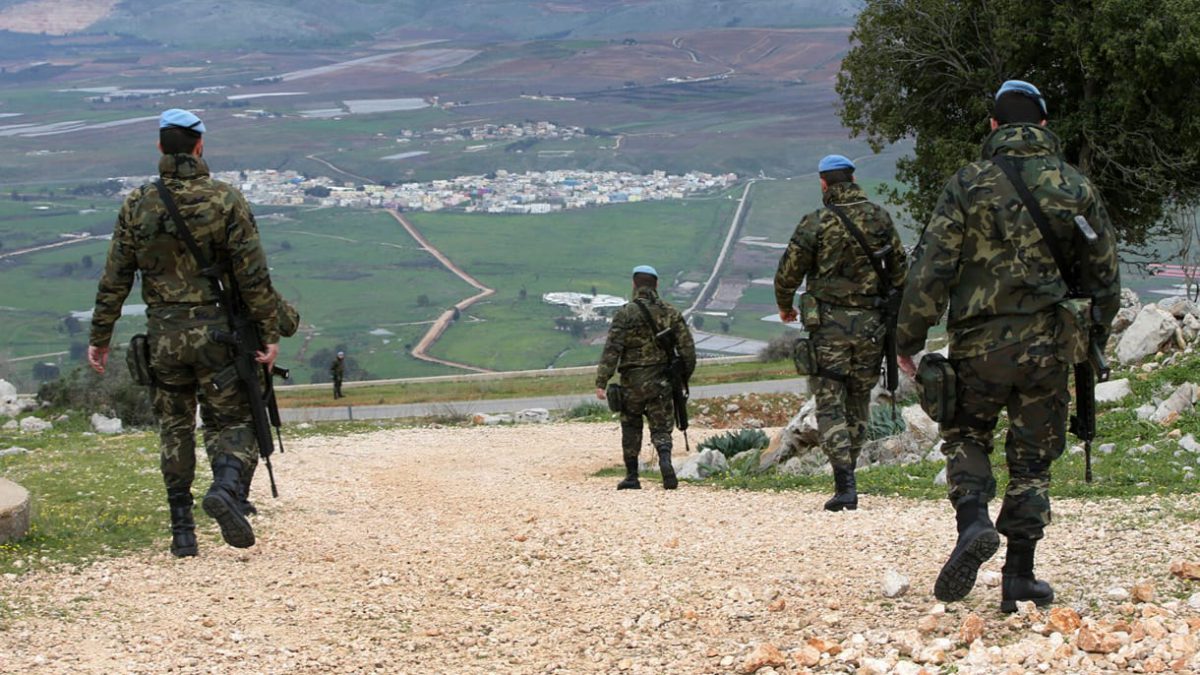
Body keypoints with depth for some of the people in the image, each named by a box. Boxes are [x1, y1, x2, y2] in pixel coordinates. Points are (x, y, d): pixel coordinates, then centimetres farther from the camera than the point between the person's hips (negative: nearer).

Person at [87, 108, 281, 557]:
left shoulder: (137, 205, 0)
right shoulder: (226, 200, -6)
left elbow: (115, 279, 3)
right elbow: (253, 274, -8)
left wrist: (100, 337, 11)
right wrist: (269, 333, -3)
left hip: (163, 334, 2)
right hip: (216, 330, -2)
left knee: (175, 428, 15)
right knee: (233, 422, 7)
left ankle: (182, 532, 13)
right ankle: (225, 489, -24)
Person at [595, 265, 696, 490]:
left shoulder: (625, 314, -7)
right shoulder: (671, 313, 3)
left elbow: (612, 349, -14)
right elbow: (688, 348, 2)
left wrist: (601, 382, -15)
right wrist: (684, 377, 14)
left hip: (633, 381, -2)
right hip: (661, 383, 2)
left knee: (631, 429, 15)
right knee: (661, 429, 5)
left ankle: (632, 477, 17)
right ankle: (665, 462, -24)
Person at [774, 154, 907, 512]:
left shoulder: (816, 223, -9)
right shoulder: (880, 218, 3)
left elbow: (788, 272, -4)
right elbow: (899, 269, 9)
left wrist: (784, 307, 15)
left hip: (828, 324, -3)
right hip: (871, 323, 4)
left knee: (830, 404, 0)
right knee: (859, 402, 15)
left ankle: (845, 485, -11)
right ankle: (847, 478, 20)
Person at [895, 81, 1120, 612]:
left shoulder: (969, 185, -5)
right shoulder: (1077, 189, 3)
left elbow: (931, 270, -8)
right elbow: (1103, 275, 10)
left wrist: (908, 339, 0)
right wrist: (1094, 339, 23)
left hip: (980, 343, -2)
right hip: (1049, 345, 2)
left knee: (965, 436, 17)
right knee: (1033, 457, 10)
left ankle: (973, 522, -9)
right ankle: (1019, 576, 10)